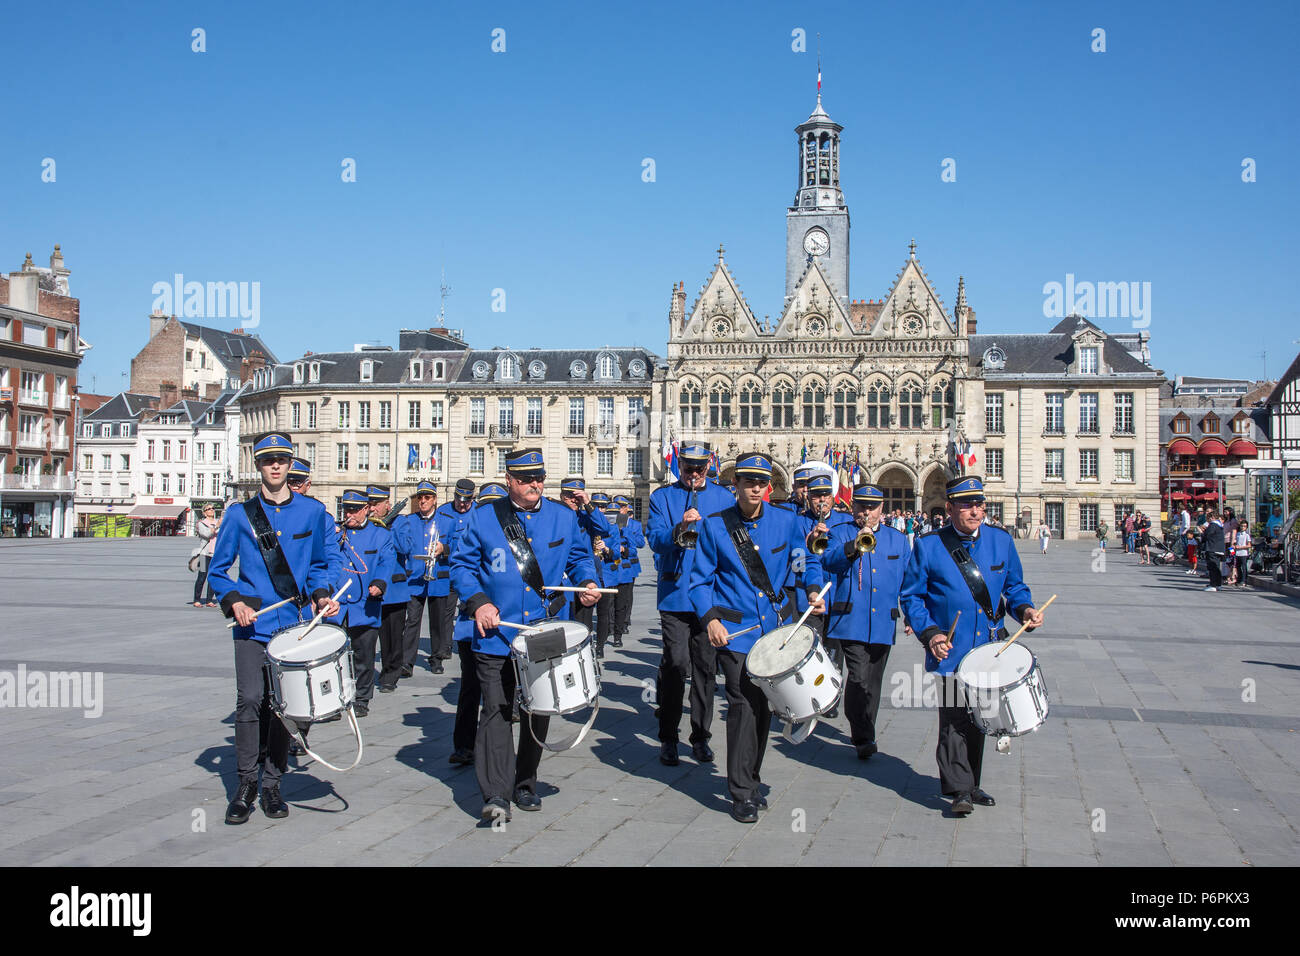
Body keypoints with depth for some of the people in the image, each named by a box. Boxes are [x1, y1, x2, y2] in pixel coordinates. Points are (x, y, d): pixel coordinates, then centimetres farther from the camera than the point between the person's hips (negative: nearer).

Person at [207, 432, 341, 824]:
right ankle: (245, 785, 4)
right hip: (253, 625, -1)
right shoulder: (240, 513, 4)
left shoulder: (313, 511, 7)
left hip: (294, 624, 1)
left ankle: (272, 784, 18)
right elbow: (217, 570, 8)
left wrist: (321, 595, -5)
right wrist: (234, 601, -9)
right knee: (250, 700, -9)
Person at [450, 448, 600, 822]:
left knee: (539, 710, 11)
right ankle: (495, 794, -7)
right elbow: (462, 563, 3)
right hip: (497, 634, -2)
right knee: (496, 710, -7)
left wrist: (587, 582, -3)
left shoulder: (563, 517, 8)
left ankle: (526, 785, 26)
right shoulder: (484, 517, 1)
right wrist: (477, 601, -11)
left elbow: (579, 555, 17)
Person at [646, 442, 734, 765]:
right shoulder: (662, 497, 6)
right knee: (675, 665, -8)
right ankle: (668, 739, 5)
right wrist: (680, 529, -25)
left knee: (706, 667, 6)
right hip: (676, 596, -2)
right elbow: (655, 539, -7)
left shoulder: (724, 498, 12)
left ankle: (701, 737, 18)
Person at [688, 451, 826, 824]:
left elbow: (806, 561, 14)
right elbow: (701, 579, 0)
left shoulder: (786, 521, 2)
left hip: (776, 626, 4)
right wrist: (710, 617, -13)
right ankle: (742, 794, -3)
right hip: (735, 631, -3)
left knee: (764, 705, 12)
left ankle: (752, 780, 29)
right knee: (743, 703, -12)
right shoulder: (714, 525, -4)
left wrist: (814, 590, -5)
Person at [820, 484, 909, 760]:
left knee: (872, 681, 12)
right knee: (859, 678, -16)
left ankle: (863, 734, 27)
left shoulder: (898, 539, 16)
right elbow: (827, 561, -14)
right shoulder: (841, 533, 5)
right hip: (851, 620, -4)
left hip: (883, 623, 4)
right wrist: (854, 547, -27)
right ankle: (863, 738, -10)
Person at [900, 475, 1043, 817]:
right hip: (951, 650, -4)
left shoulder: (1001, 541, 5)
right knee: (955, 719, -7)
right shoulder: (928, 545, -4)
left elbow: (1015, 587, 13)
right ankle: (959, 789, 1)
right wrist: (929, 633, -14)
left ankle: (970, 784, 27)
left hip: (990, 648, 4)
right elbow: (912, 596, -1)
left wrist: (1024, 608, -8)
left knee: (978, 718, 14)